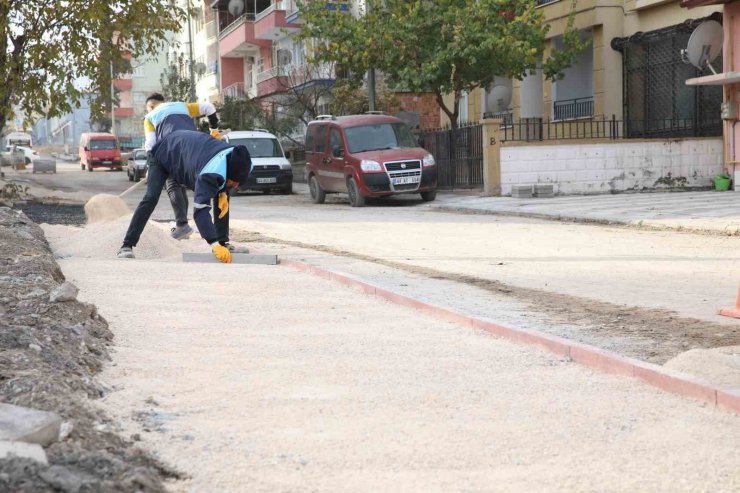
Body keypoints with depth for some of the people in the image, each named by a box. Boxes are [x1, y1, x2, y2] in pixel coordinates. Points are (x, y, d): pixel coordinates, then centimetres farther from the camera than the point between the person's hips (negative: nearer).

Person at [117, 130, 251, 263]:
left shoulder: (237, 160, -26)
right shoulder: (211, 172, -48)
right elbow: (200, 209, -55)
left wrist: (223, 193, -21)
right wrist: (214, 244, -65)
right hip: (164, 154, -7)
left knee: (222, 195, -4)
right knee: (151, 198, -24)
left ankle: (224, 242, 4)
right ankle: (127, 246, -21)